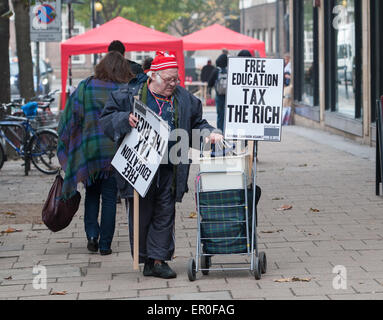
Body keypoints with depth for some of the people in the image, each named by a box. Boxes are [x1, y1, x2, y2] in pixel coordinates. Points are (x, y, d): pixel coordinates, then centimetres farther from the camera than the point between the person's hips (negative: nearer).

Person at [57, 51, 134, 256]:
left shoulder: (85, 87, -3)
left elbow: (70, 117, -1)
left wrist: (64, 147, 7)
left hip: (89, 149, 1)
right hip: (115, 151, -1)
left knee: (92, 194, 19)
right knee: (109, 197, 7)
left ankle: (92, 233, 3)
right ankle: (105, 244, 7)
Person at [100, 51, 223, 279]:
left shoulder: (184, 99, 10)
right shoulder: (130, 95, 0)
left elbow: (197, 122, 20)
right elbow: (107, 118, 2)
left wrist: (209, 133, 1)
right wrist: (126, 120, -16)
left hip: (169, 169, 3)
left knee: (165, 213, 2)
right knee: (141, 214, 3)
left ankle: (158, 260, 8)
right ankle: (144, 258, 16)